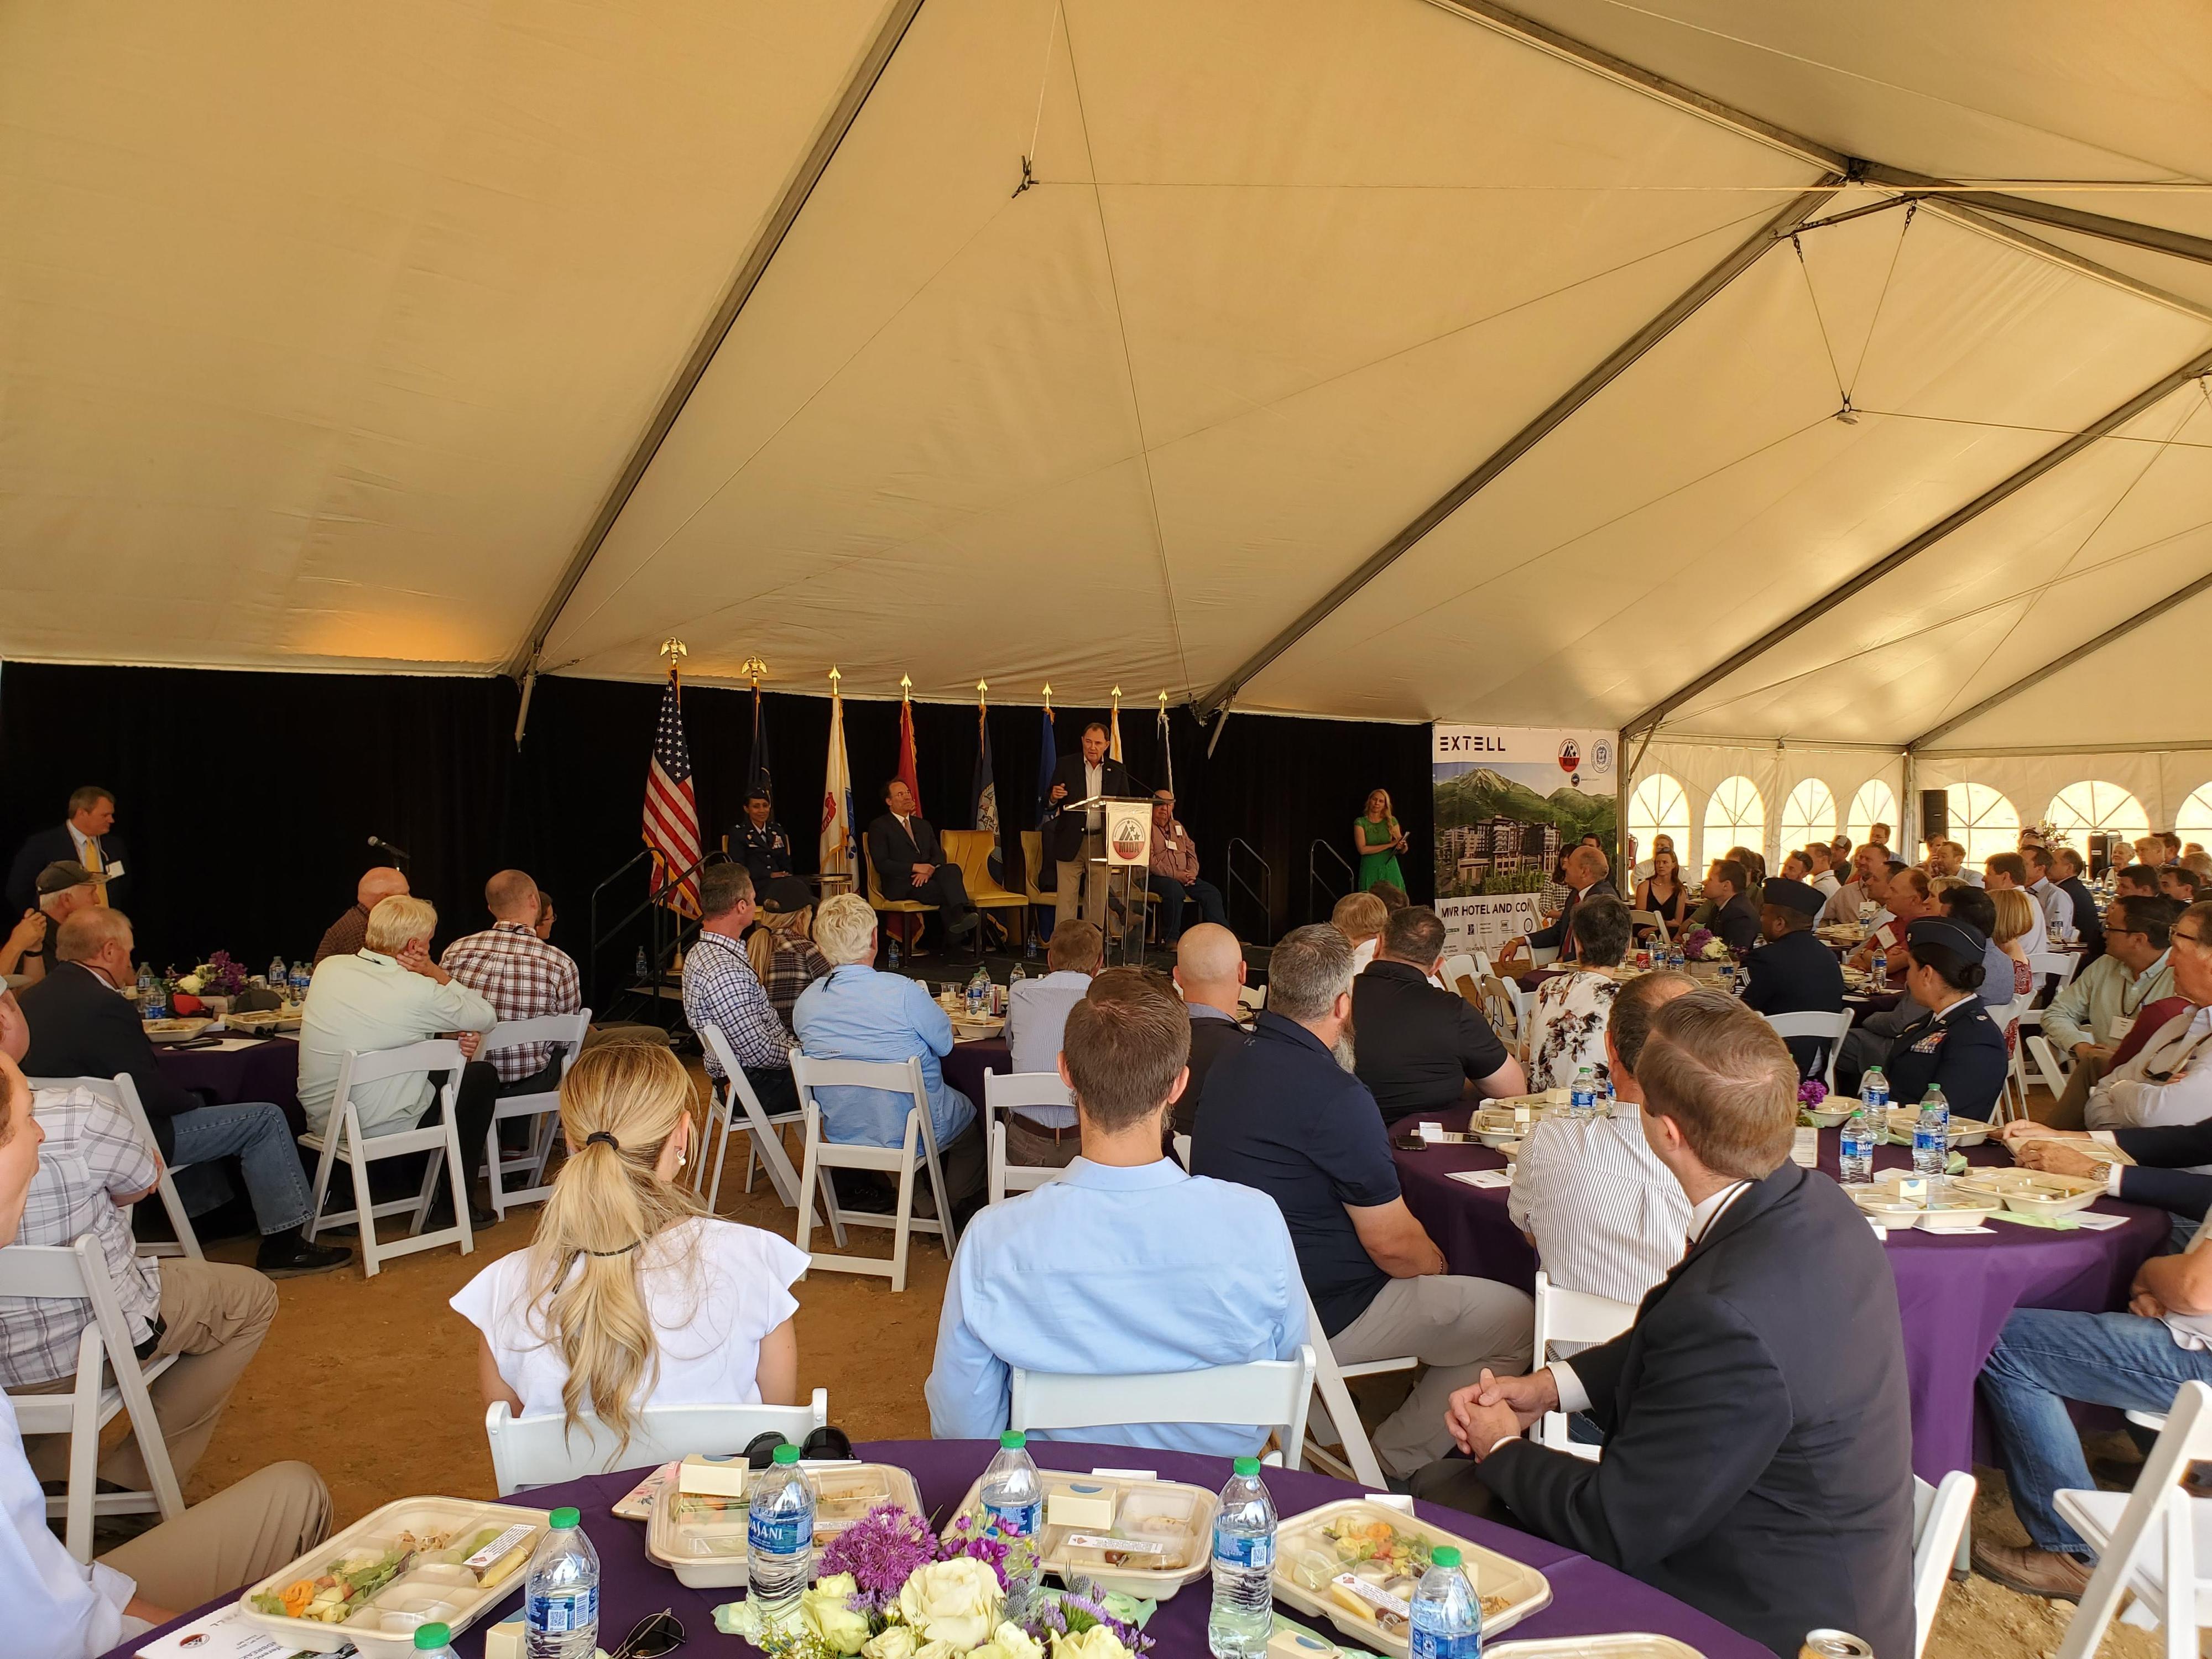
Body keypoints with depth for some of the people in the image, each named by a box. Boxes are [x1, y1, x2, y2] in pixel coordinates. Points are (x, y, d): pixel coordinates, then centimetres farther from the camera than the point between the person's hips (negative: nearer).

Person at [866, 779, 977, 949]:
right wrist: (915, 867, -16)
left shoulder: (924, 825, 23)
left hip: (926, 877, 5)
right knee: (948, 891, -32)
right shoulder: (879, 827, 4)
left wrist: (929, 870, -10)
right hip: (900, 885, -5)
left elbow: (939, 855, 14)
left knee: (952, 869, -30)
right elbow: (881, 864, -7)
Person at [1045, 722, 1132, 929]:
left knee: (1097, 900, 7)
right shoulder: (1065, 765, 3)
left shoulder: (1118, 770, 7)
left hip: (1102, 843, 2)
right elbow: (1048, 801, 5)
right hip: (1070, 842, -2)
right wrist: (1054, 797, -19)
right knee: (1066, 898, -2)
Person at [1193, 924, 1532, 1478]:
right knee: (1515, 1318, 2)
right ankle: (1391, 1466, 9)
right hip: (1321, 1316, -9)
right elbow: (1393, 1244, -20)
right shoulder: (1337, 1096, -26)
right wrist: (1436, 1262, 3)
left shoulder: (1231, 1064, 2)